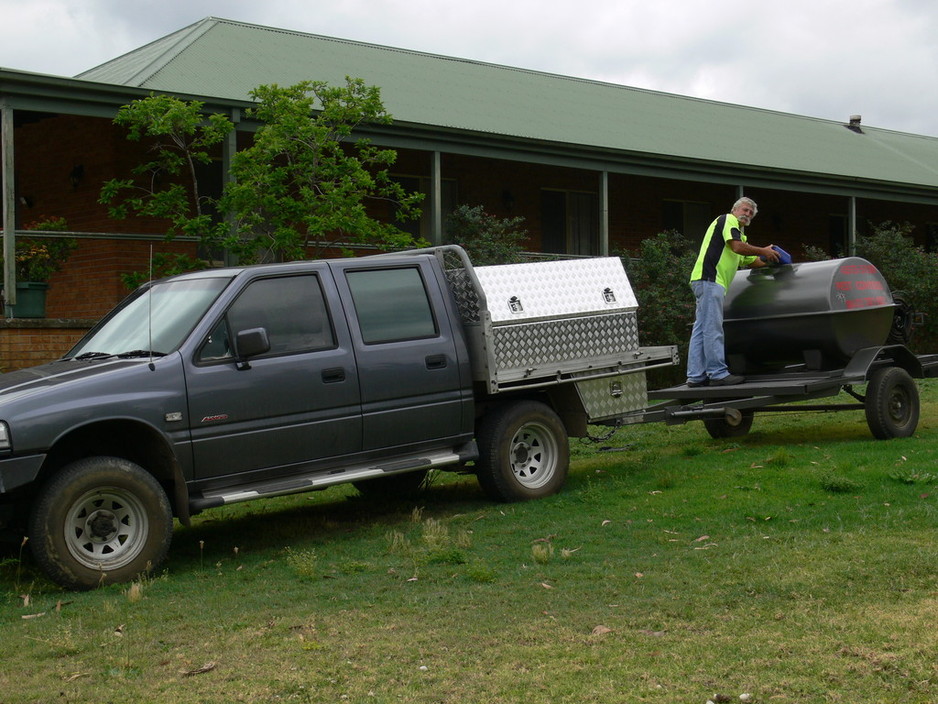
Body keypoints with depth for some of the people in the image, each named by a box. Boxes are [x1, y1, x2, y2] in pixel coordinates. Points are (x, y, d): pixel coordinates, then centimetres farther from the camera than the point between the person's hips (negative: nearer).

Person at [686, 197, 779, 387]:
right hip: (709, 279, -10)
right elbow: (737, 247, -13)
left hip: (711, 282, 10)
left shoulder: (740, 233, 31)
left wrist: (768, 259, 18)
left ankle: (696, 376, 6)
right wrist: (763, 251, -3)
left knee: (701, 329, 6)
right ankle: (718, 373, -13)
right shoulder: (728, 219, 0)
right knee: (713, 329, -11)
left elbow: (751, 261, 32)